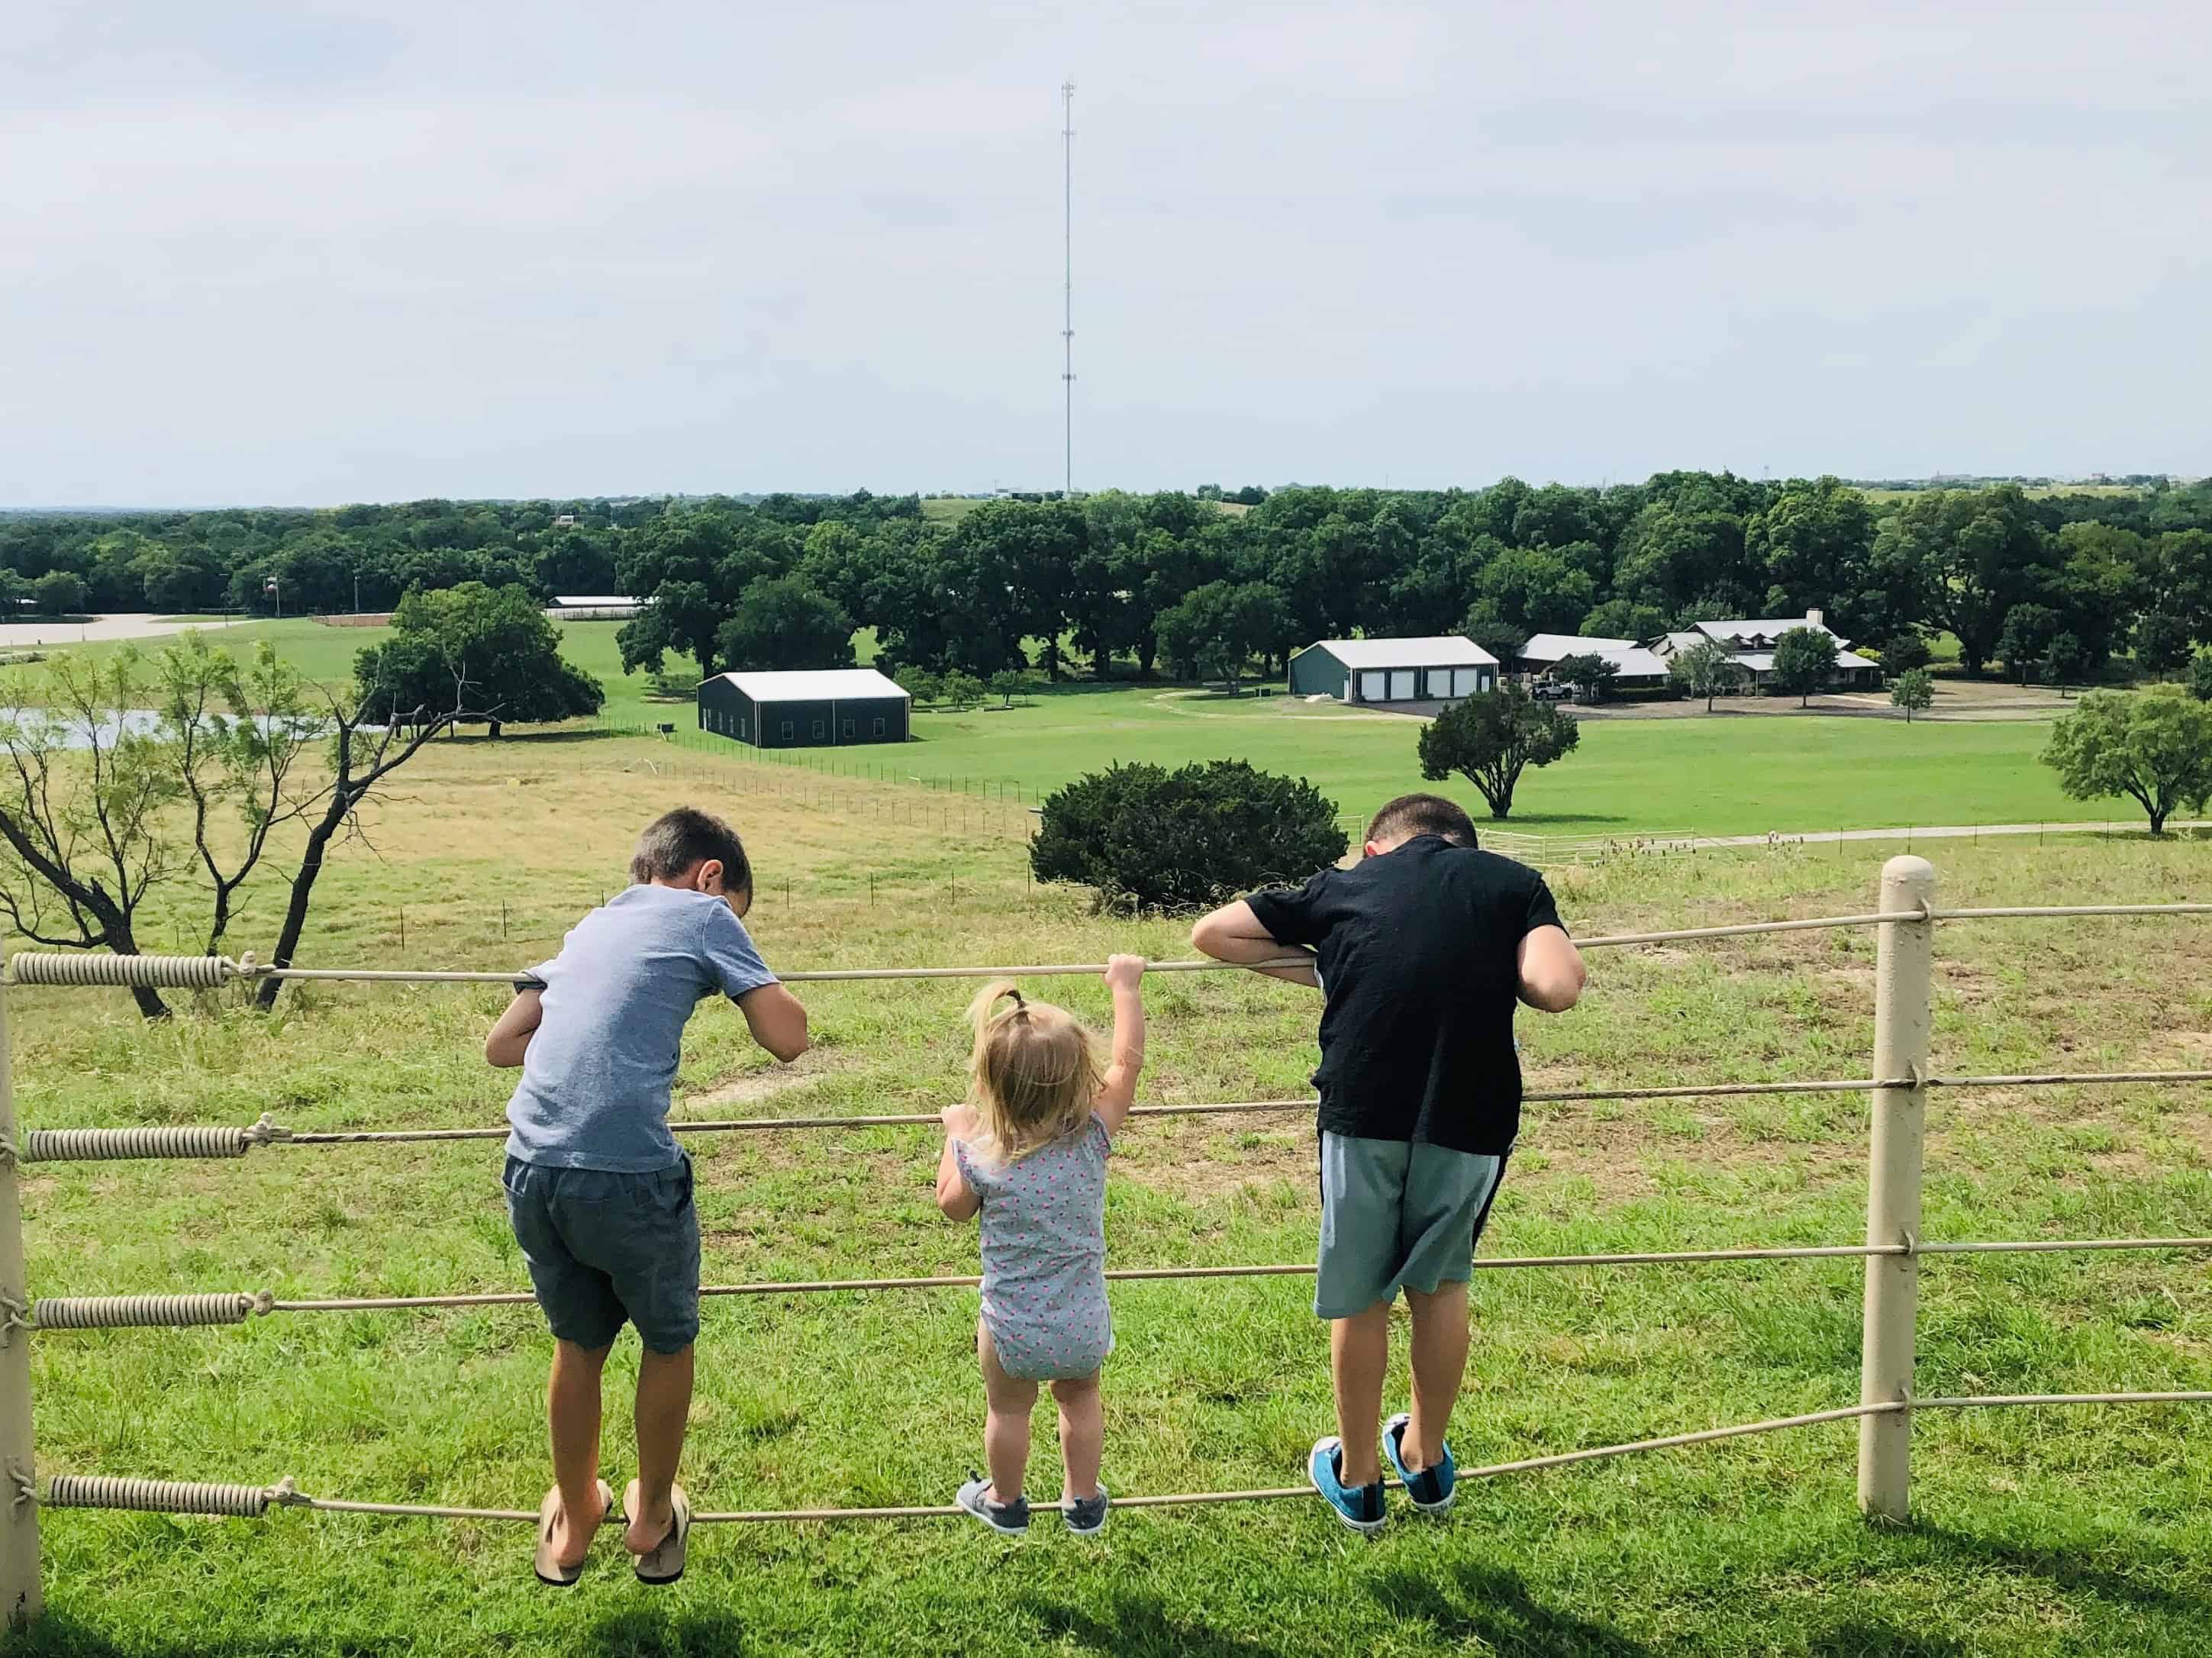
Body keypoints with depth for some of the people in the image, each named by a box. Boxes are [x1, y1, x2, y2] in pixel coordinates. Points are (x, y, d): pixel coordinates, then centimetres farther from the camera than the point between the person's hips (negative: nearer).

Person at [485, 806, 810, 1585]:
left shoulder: (591, 925, 22)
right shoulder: (703, 915, 4)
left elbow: (501, 1044, 26)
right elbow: (788, 1038, -1)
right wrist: (742, 977, 16)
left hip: (532, 1169, 5)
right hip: (629, 1175, -5)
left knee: (578, 1344, 27)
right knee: (669, 1341, 21)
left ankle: (574, 1522, 43)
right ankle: (652, 1520, 38)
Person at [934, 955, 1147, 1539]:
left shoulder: (982, 1156, -19)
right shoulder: (1092, 1138, -19)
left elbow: (953, 1205, 3)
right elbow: (1128, 1062, -6)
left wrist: (954, 1134, 14)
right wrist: (1125, 987, 3)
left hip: (1011, 1331, -1)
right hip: (1084, 1326, 1)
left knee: (1008, 1410, 24)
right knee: (1080, 1400, 28)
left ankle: (1004, 1502, 45)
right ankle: (1084, 1502, 43)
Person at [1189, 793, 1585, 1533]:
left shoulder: (1345, 884, 15)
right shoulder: (1516, 883, 12)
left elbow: (1211, 933, 19)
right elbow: (1556, 989, -6)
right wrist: (1490, 969, 15)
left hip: (1364, 1107, 0)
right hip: (1471, 1113, 0)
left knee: (1358, 1295, 18)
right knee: (1441, 1283, 23)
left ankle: (1357, 1478, 33)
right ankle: (1426, 1460, 39)